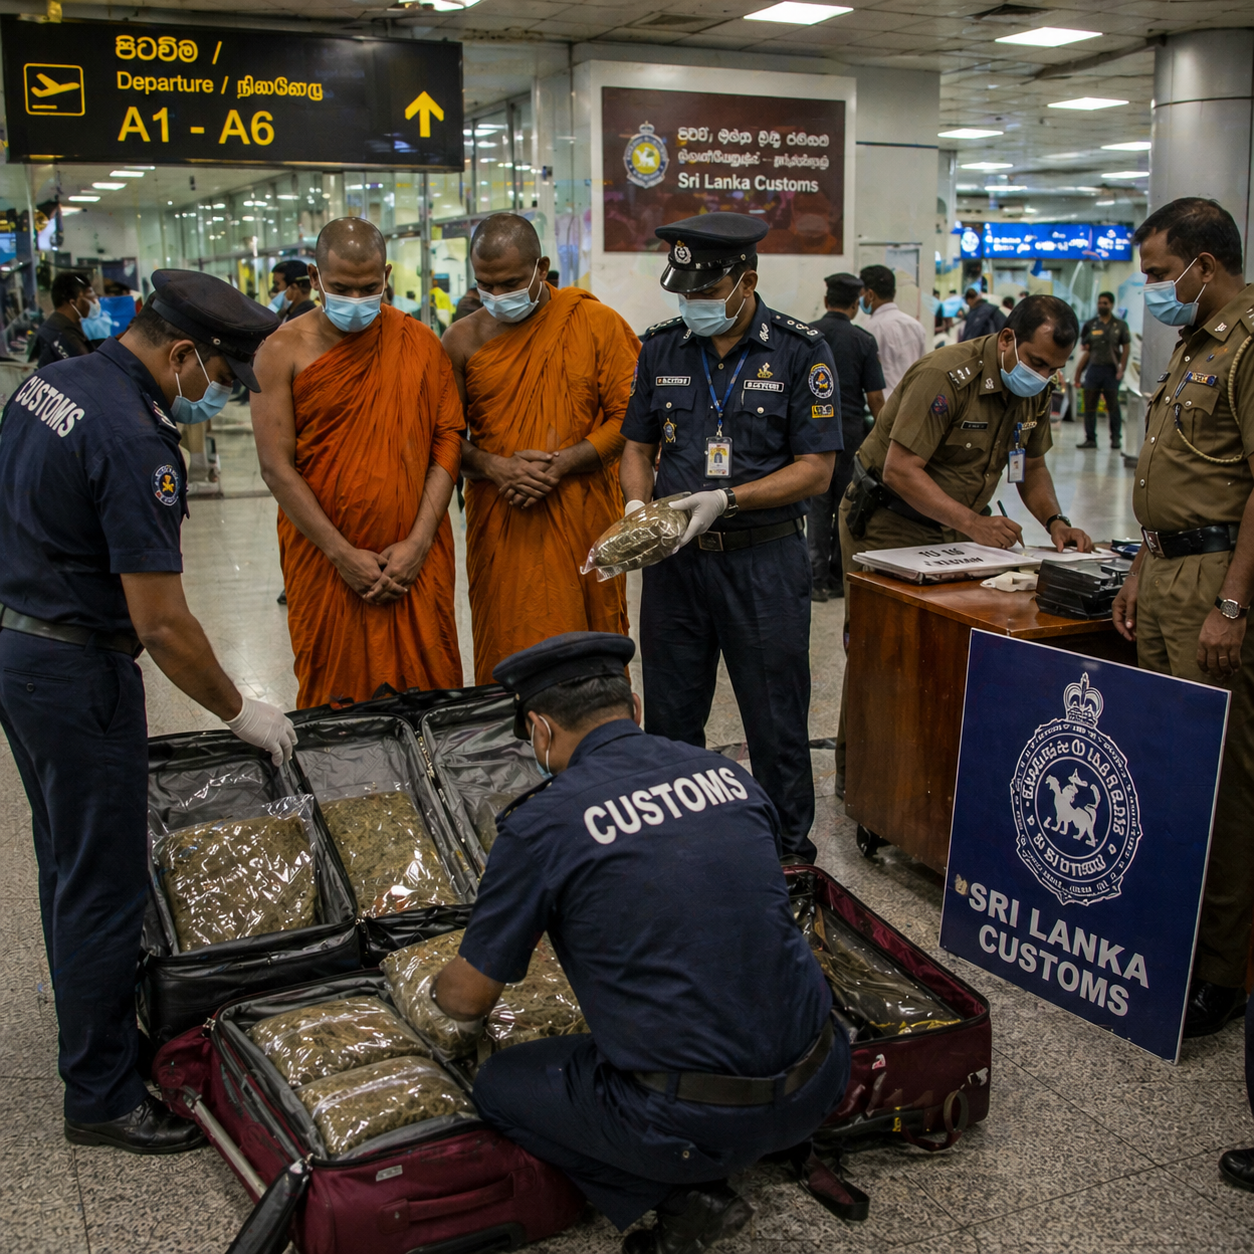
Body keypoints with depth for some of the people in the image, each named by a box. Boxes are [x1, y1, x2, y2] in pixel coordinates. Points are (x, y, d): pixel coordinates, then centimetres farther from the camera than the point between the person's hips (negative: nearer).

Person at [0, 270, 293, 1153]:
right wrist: (239, 711, -11)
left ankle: (90, 1031, 41)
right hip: (77, 672, -10)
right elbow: (162, 624, -24)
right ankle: (103, 1096, 14)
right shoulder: (133, 441, -24)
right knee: (105, 885, 1)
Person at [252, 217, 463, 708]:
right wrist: (343, 555, -12)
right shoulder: (284, 350, -3)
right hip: (324, 560, -1)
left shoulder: (419, 342, 4)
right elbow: (276, 466, -7)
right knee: (335, 694, 5)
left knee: (428, 685, 6)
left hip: (416, 559, 2)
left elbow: (448, 440, 2)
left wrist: (418, 542, -8)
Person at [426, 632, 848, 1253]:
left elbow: (470, 996, 3)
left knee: (498, 1087, 17)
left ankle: (678, 1197, 6)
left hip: (689, 1119, -5)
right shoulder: (730, 775, 6)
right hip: (815, 1086, 6)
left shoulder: (542, 823, -9)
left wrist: (443, 1001, 29)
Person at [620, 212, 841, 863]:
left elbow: (815, 469, -9)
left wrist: (726, 499, -19)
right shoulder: (662, 347, 6)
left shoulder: (800, 351, -6)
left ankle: (789, 852, 22)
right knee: (669, 717, 13)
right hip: (675, 559, 4)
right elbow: (638, 447, 13)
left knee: (775, 720, 5)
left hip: (764, 559, -4)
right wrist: (639, 509, -7)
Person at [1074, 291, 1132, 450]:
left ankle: (1116, 438, 8)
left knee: (1113, 406, 1)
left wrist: (1121, 370, -7)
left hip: (1111, 370, -2)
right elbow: (1085, 351, 9)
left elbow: (1126, 348, 3)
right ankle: (1090, 439, 6)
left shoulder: (1120, 325, 5)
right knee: (1089, 406, 1)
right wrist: (1079, 371, -1)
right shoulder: (1090, 325, 10)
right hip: (1093, 369, 2)